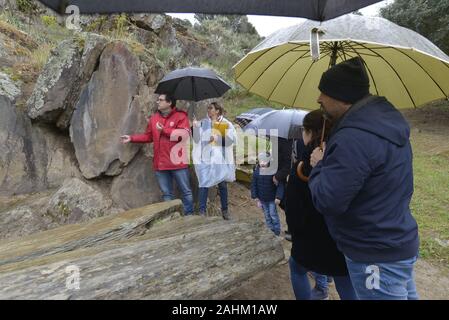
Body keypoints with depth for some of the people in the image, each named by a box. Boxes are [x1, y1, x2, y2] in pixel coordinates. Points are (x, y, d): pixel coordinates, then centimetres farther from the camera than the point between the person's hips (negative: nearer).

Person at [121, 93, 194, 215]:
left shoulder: (181, 116, -5)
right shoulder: (154, 118, 13)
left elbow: (183, 134, -18)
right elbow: (148, 136, 20)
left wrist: (164, 130, -14)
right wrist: (132, 138, 12)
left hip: (177, 162, -5)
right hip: (160, 163, 5)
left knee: (186, 191, 5)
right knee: (167, 194, 12)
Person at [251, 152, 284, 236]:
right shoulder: (256, 171, -8)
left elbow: (280, 185, -17)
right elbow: (253, 184, 1)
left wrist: (278, 197, -21)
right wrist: (255, 196, 0)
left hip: (272, 198, -4)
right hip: (262, 198, 4)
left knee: (273, 214, 5)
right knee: (267, 215, 17)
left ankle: (277, 232, 21)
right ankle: (270, 231, 33)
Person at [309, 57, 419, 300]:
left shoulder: (354, 138, -31)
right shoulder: (386, 117, 3)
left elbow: (327, 202, -29)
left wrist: (319, 165, -12)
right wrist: (330, 163, 3)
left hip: (377, 257, -10)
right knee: (405, 294, 27)